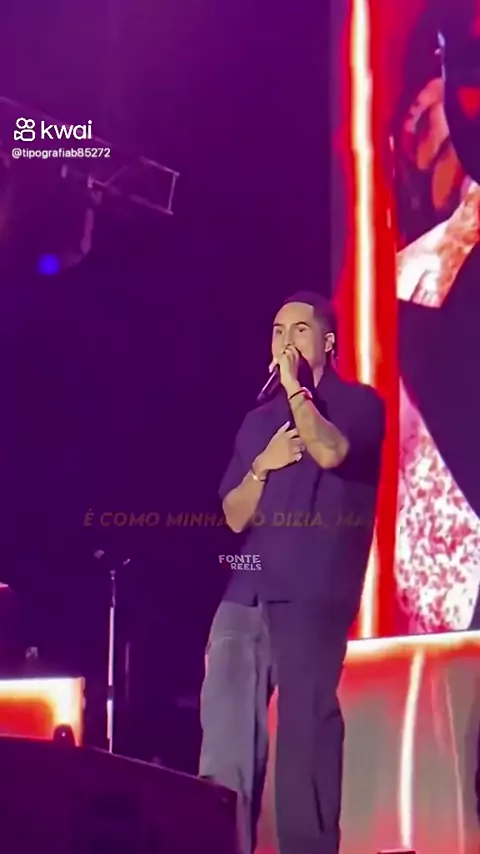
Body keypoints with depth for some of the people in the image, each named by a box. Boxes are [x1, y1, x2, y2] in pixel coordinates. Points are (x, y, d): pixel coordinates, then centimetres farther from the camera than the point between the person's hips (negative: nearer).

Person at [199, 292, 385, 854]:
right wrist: (262, 466, -2)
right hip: (247, 592, 6)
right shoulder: (258, 420, 20)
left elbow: (330, 452, -18)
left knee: (306, 726, -6)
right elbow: (234, 517, 16)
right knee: (226, 728, -1)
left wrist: (295, 386, -5)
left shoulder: (359, 403, 5)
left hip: (313, 596, -5)